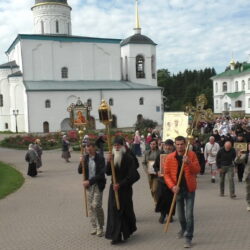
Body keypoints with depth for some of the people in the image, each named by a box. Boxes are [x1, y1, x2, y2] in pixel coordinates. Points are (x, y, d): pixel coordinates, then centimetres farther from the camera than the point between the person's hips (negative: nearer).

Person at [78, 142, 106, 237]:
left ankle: (100, 228, 6)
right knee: (90, 207, 8)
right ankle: (94, 227, 20)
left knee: (96, 206, -9)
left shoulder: (100, 158, -10)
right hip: (89, 185, 5)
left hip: (98, 185, -5)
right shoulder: (85, 158, 3)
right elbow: (80, 171, 5)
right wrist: (81, 163, -13)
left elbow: (101, 174, -15)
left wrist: (90, 181, -18)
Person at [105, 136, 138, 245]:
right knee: (114, 210, 6)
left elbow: (133, 176, -16)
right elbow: (108, 173, 1)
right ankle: (116, 235, 17)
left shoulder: (128, 158, -12)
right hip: (114, 187, 5)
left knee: (123, 210, 1)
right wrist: (108, 162, -16)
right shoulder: (113, 157, 5)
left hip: (125, 189, -5)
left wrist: (120, 184, -18)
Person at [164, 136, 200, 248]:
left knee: (189, 215, -5)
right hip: (178, 189, 2)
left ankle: (188, 238, 6)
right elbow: (166, 174, -4)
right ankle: (183, 229, 45)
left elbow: (197, 170, -9)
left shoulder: (191, 154, -6)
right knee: (180, 214, 18)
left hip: (189, 189, -2)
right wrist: (172, 186, -17)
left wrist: (189, 163, -27)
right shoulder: (169, 157, -5)